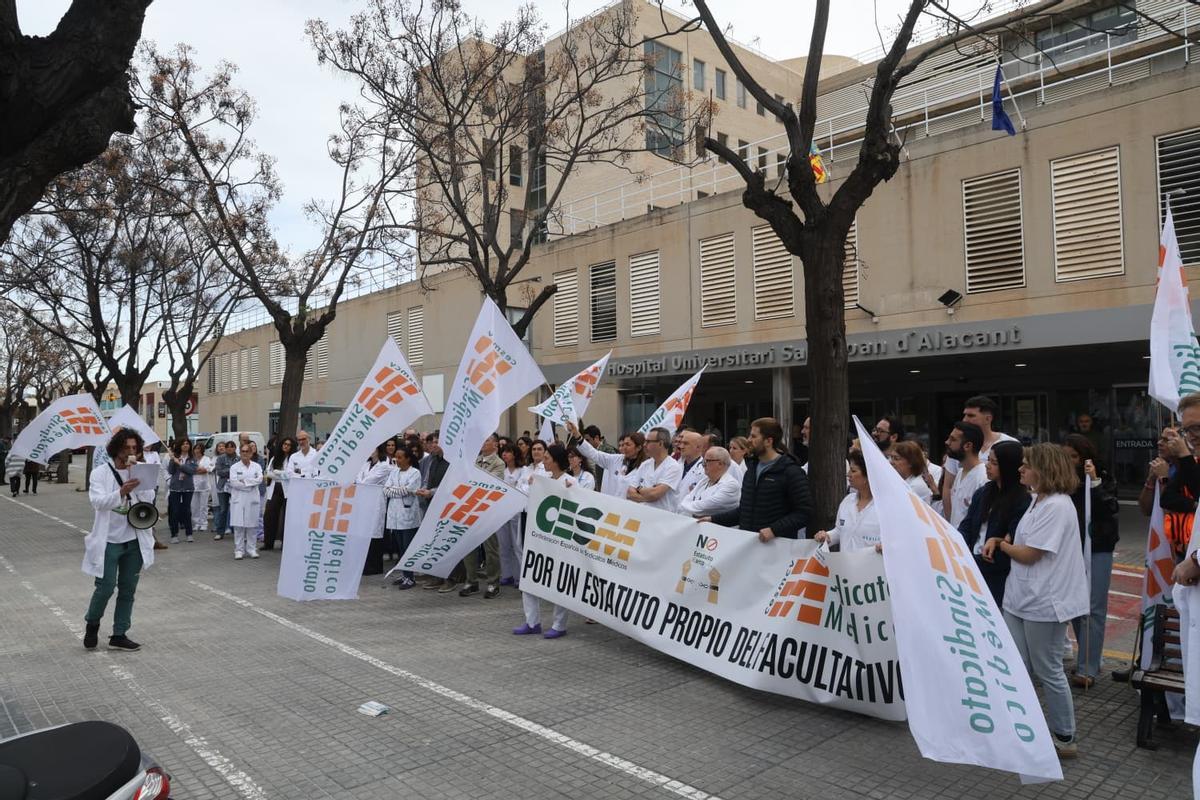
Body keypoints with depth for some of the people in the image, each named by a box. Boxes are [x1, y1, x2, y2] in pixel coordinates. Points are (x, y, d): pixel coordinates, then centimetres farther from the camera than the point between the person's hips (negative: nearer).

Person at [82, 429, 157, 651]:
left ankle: (119, 635, 18)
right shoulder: (100, 472, -5)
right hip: (109, 541, -3)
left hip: (134, 541, 3)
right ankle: (92, 623, 28)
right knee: (105, 588, -1)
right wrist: (121, 492, -36)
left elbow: (148, 499, -7)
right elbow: (97, 501, -19)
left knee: (128, 590, 7)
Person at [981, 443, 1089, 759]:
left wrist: (1000, 544, -1)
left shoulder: (1056, 506, -19)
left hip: (1044, 602, -9)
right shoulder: (1038, 500, 11)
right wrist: (999, 541, -3)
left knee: (1048, 671, 6)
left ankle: (1064, 738, 22)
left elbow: (1029, 554, -18)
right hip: (1020, 598, 9)